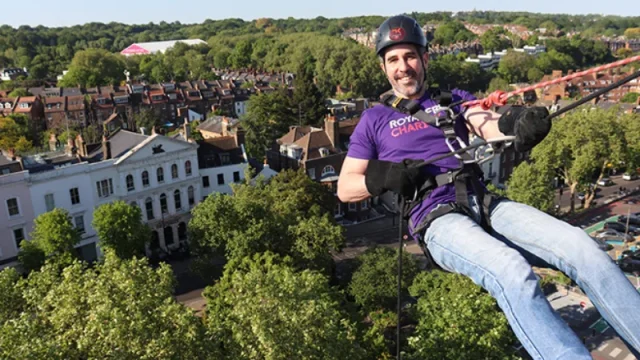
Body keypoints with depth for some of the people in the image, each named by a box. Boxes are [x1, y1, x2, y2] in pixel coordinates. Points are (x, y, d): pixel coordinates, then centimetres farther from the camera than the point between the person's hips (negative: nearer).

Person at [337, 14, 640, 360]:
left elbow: (493, 127, 0)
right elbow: (345, 188, 11)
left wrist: (518, 123, -25)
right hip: (436, 219, -3)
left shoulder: (454, 99, 21)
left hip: (484, 203, 4)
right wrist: (384, 178, -9)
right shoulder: (374, 119, 14)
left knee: (580, 245, -19)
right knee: (514, 272, -32)